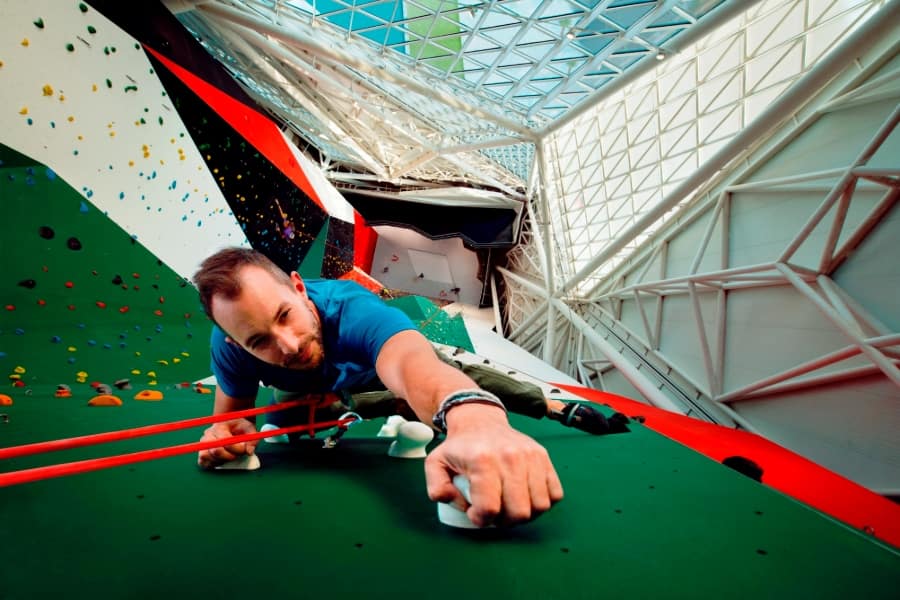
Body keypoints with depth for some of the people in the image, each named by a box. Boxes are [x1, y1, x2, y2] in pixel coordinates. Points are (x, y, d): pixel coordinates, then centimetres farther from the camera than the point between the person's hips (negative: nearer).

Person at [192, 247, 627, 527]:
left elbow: (411, 365, -75)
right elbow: (230, 414, -21)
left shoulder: (352, 311, -53)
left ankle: (559, 407, 16)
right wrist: (226, 434, -47)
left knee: (462, 377, -4)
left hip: (377, 347, -3)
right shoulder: (231, 344, -39)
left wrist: (474, 416, -97)